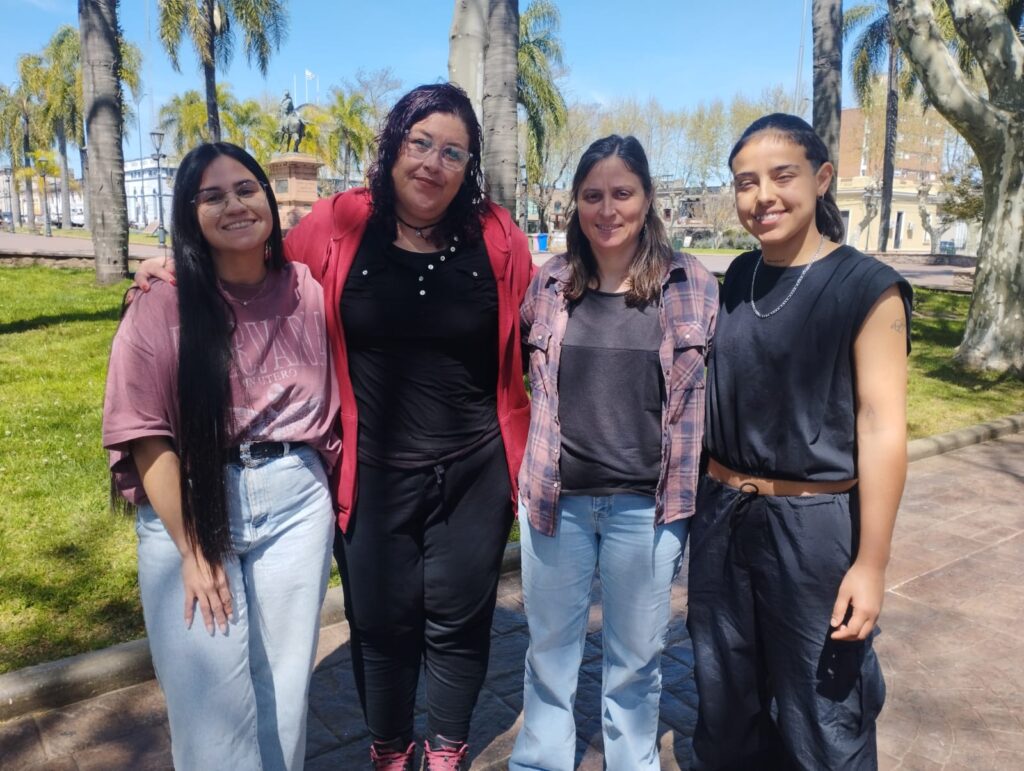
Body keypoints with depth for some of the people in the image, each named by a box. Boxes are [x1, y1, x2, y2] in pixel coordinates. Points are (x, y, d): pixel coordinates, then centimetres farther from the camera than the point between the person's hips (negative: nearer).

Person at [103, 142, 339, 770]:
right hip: (188, 508, -2)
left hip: (296, 503, 2)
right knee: (212, 698, 5)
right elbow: (146, 434, -9)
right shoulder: (162, 307, -8)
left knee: (285, 687, 13)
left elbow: (330, 401, 9)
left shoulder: (307, 291, 0)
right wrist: (191, 549, -10)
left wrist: (333, 495, 7)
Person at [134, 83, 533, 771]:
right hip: (372, 474, 0)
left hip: (473, 473, 1)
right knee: (382, 624, 15)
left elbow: (533, 339, 5)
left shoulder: (496, 236, -4)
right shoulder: (337, 227, -6)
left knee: (459, 620, 16)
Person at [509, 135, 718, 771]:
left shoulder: (692, 284, -4)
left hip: (646, 502, -1)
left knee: (637, 654, 16)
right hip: (556, 496, 2)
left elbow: (708, 395, 0)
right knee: (550, 646, 18)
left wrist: (688, 493, -1)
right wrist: (529, 466, 8)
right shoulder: (549, 283, 0)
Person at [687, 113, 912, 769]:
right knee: (726, 701, 21)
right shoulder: (739, 279, 5)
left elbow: (882, 426, -13)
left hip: (814, 524, -5)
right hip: (723, 516, 6)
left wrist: (871, 562, -15)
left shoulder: (866, 287, -11)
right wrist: (709, 498, 14)